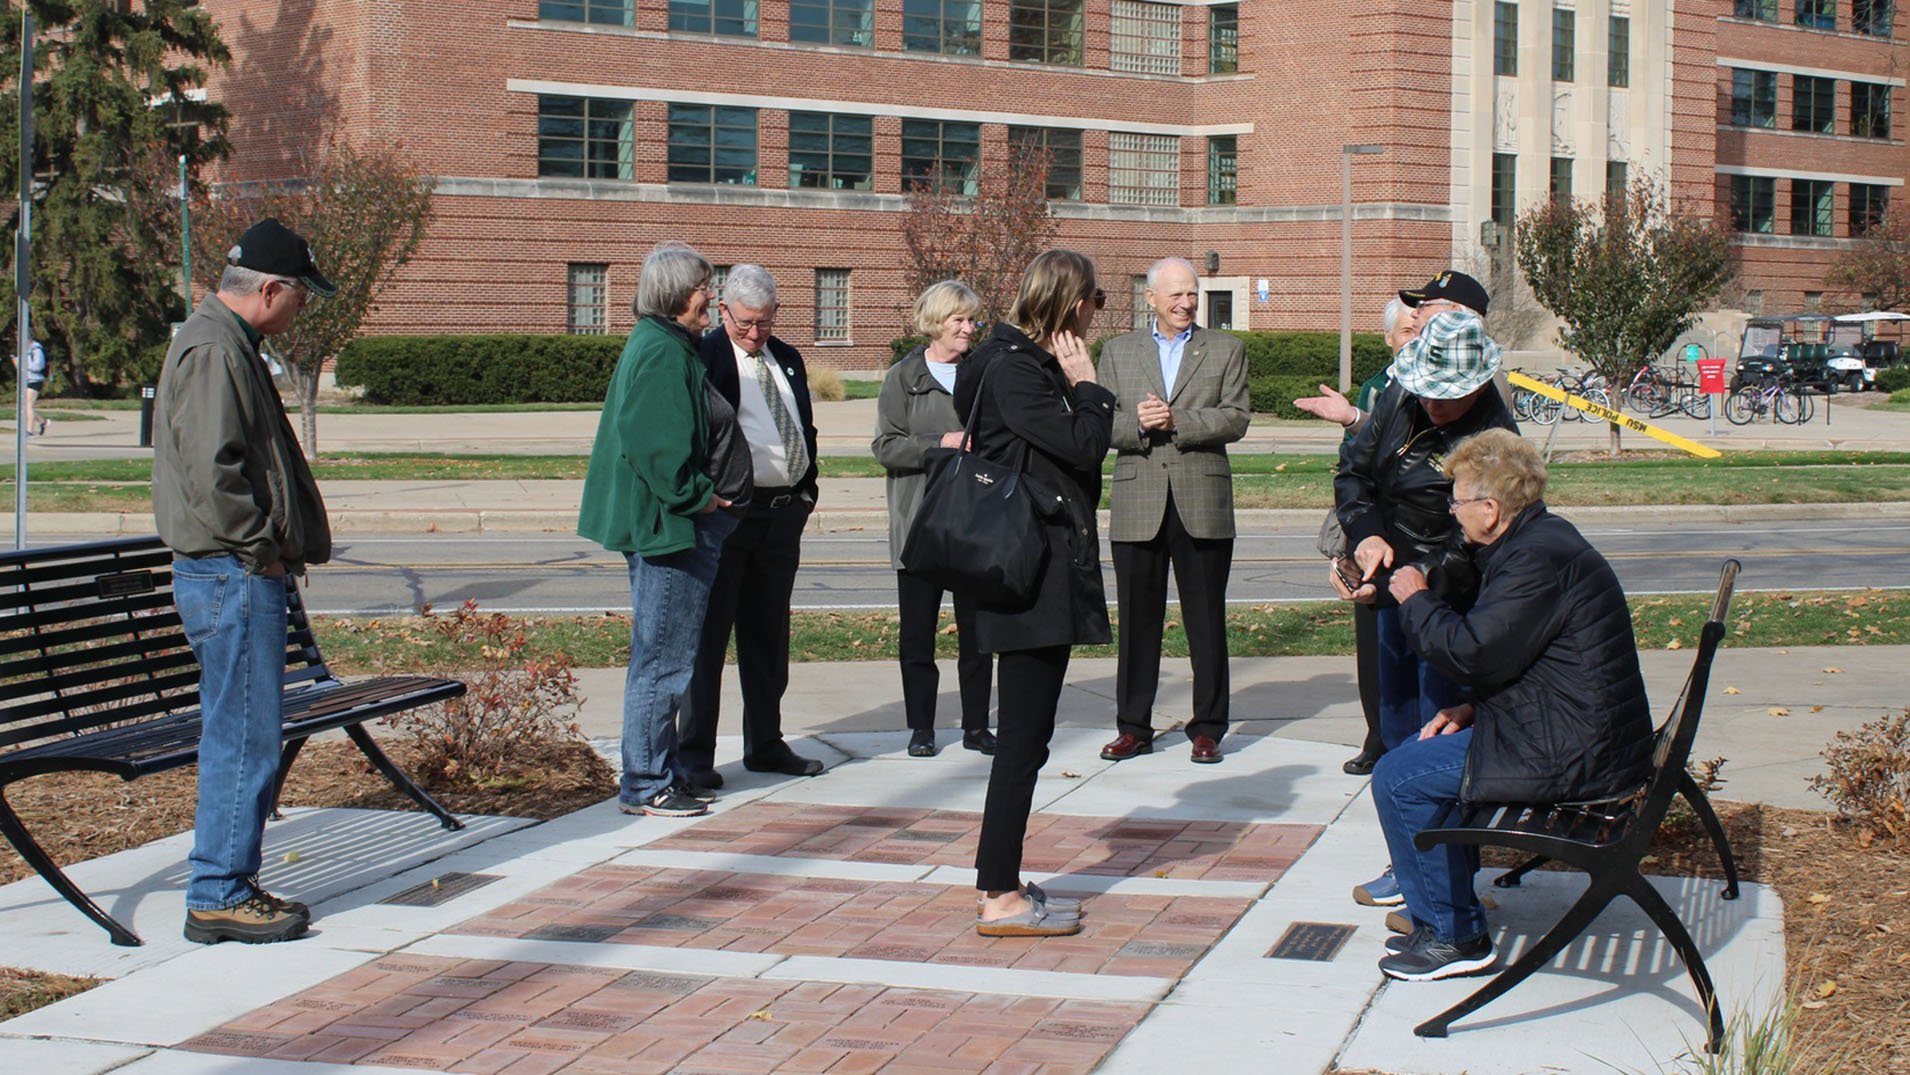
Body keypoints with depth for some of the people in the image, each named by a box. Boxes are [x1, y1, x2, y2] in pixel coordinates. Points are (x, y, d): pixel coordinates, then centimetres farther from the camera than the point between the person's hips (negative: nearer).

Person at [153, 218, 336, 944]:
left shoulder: (226, 343, 19)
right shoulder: (213, 350, -15)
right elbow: (212, 470, -23)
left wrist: (279, 547, 15)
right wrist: (261, 550, -15)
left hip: (245, 575, 11)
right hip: (233, 577, -11)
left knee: (244, 736, 14)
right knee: (243, 736, -7)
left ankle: (230, 885, 21)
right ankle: (219, 896, -1)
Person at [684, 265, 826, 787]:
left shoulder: (787, 359, 15)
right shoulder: (706, 357, -7)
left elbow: (806, 427, 21)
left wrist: (806, 490, 11)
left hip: (783, 512, 7)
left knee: (769, 635, 15)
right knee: (709, 632, -2)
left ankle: (766, 744, 25)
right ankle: (696, 754, 3)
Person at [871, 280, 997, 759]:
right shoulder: (903, 378, 1)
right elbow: (884, 445, -6)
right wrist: (941, 445, -16)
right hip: (920, 520, -2)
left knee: (978, 626, 4)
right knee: (918, 630, 3)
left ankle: (976, 725, 13)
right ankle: (921, 727, 13)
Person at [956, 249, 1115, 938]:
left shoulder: (1033, 363, 16)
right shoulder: (1011, 368, -14)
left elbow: (1075, 452, 15)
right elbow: (1085, 445, -19)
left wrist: (1077, 384, 6)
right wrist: (1086, 384, -8)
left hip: (1046, 568, 11)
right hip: (1031, 571, -11)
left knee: (1025, 733, 14)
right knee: (1024, 735, -8)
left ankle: (1001, 881, 22)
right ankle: (1000, 899, -3)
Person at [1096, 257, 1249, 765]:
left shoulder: (1226, 350, 8)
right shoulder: (1117, 351, 12)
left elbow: (1236, 419, -3)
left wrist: (1176, 421, -14)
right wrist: (1138, 424, -16)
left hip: (1202, 503, -1)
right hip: (1138, 504, 1)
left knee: (1206, 621, 3)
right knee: (1137, 619, 5)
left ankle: (1208, 727, 11)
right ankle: (1133, 727, 13)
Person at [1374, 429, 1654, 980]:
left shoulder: (1539, 560, -22)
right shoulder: (1540, 539, 13)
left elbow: (1471, 650, -25)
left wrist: (1416, 600, -7)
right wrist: (1473, 707, 6)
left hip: (1569, 757, -11)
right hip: (1581, 736, 11)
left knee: (1398, 779, -8)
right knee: (1418, 754, 22)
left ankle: (1452, 937, 1)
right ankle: (1451, 915, 26)